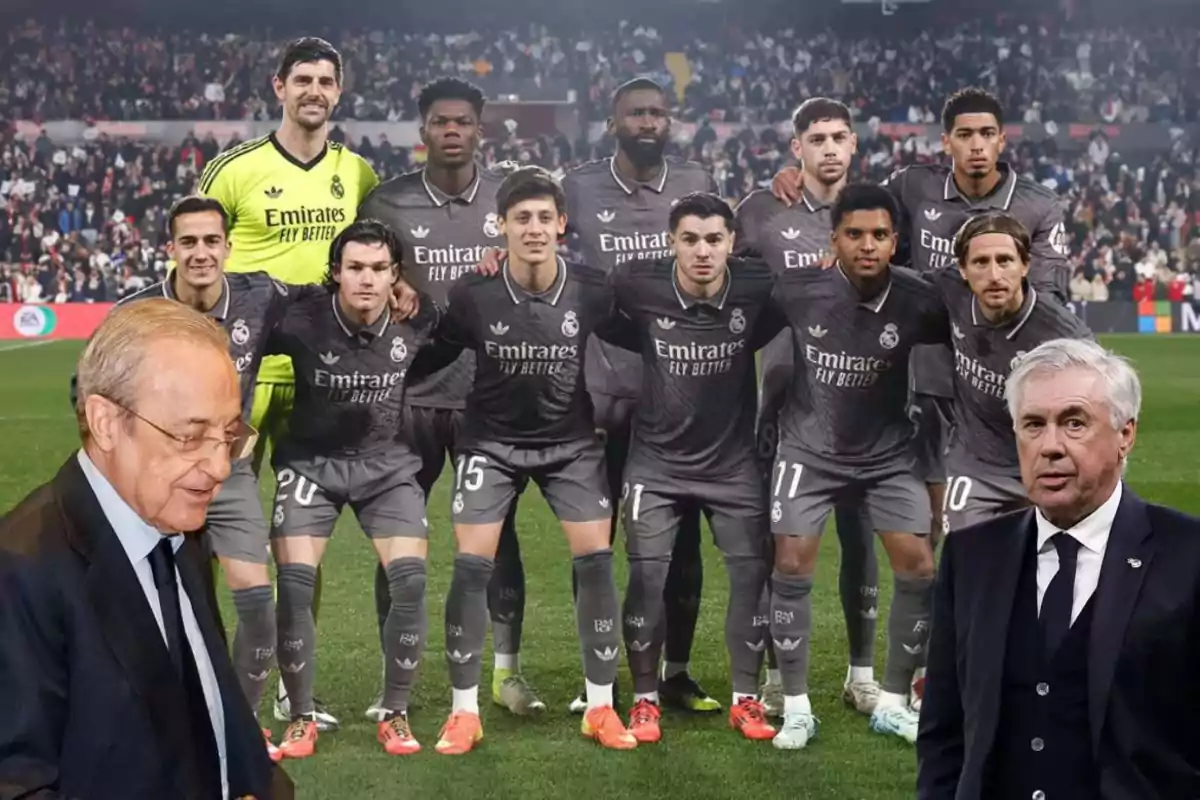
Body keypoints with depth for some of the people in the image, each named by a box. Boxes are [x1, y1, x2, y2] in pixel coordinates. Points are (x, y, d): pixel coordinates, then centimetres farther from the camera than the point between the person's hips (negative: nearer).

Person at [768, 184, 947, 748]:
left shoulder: (917, 303, -16)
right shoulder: (797, 291, -19)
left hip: (888, 452, 1)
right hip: (809, 449, -1)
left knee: (919, 566, -6)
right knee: (791, 565, -8)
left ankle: (893, 703, 11)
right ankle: (796, 708, 6)